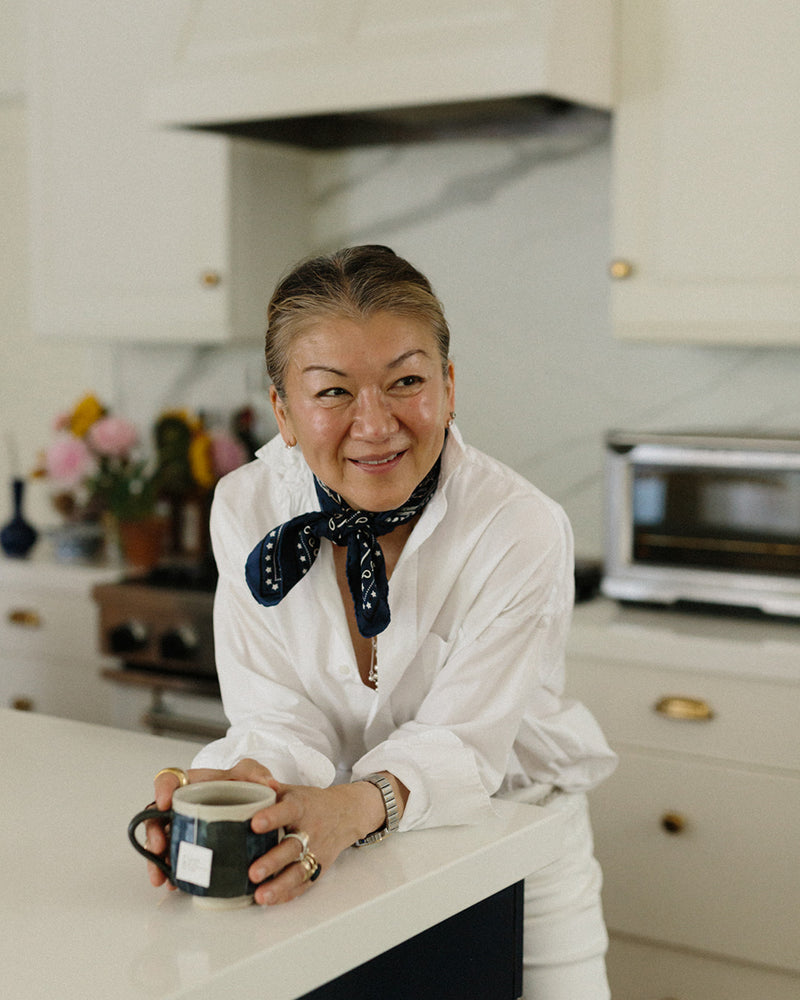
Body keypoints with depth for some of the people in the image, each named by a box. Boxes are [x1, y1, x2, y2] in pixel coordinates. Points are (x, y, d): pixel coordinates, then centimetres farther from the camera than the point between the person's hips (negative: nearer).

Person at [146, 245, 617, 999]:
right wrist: (239, 785, -39)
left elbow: (462, 739, -25)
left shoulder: (521, 530, -23)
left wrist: (357, 807, -47)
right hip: (343, 855, 2)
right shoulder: (245, 509, -14)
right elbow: (279, 716, -16)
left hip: (511, 841, -1)